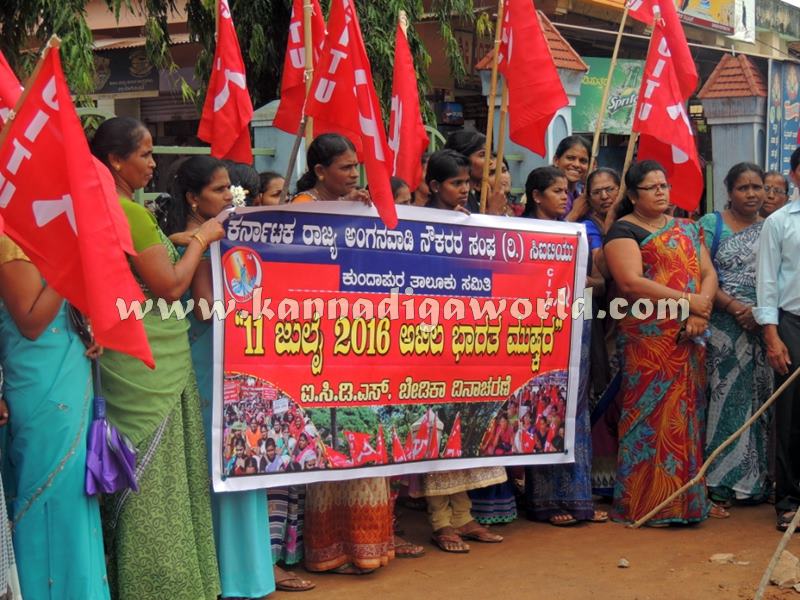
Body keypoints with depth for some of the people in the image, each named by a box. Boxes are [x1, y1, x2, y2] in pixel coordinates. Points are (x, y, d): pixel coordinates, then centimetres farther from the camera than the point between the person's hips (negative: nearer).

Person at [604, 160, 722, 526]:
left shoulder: (686, 229, 19)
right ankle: (650, 503, 0)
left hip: (690, 338, 6)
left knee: (688, 414, 6)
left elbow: (708, 273, 12)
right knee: (652, 413, -6)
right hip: (649, 339, -6)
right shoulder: (624, 230, -2)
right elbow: (631, 282, -15)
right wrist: (688, 300, -14)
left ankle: (691, 497, 13)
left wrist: (702, 310, -8)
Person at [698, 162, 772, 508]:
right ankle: (720, 480, 3)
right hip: (723, 326, -3)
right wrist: (734, 306, -16)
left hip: (764, 327, 3)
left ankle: (757, 478, 13)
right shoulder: (711, 224, 3)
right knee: (724, 397, -3)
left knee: (760, 399, 4)